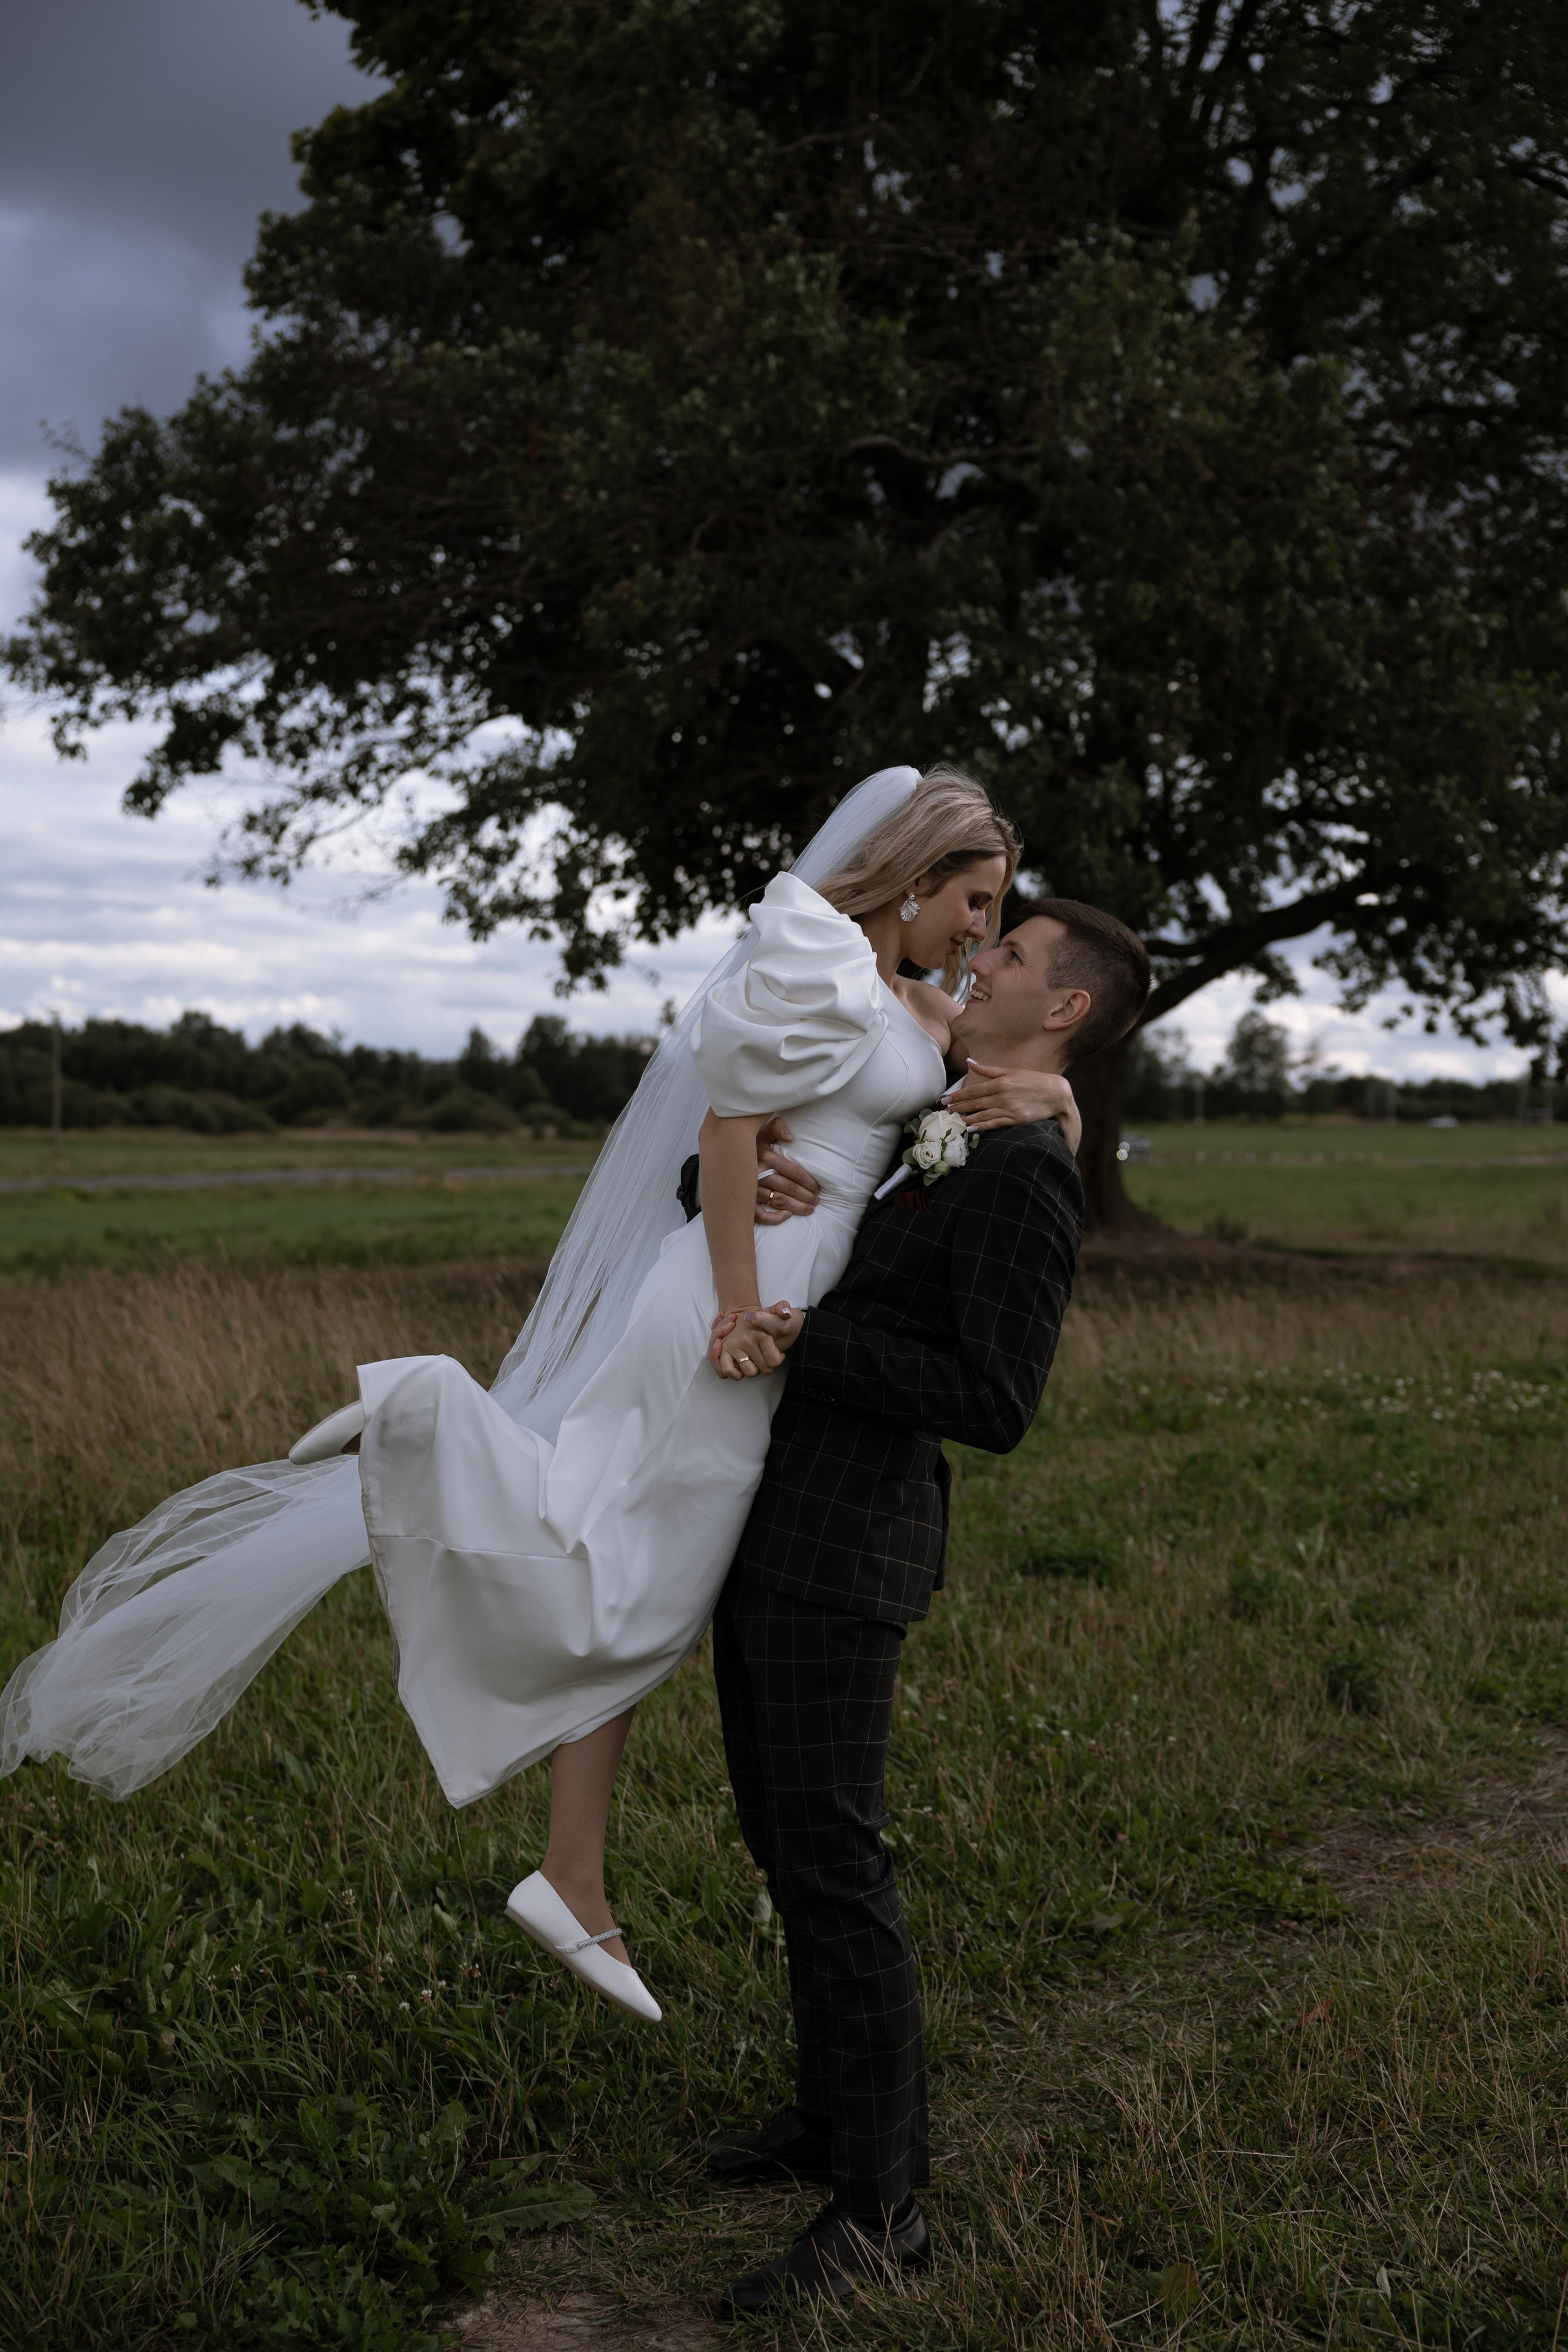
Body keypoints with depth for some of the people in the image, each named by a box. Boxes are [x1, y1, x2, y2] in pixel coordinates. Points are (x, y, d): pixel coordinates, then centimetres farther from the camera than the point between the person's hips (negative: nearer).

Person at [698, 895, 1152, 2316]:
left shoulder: (1028, 1175, -14)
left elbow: (996, 1405, -21)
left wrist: (811, 1349, -18)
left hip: (846, 1553, -10)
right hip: (774, 1529, 10)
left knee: (829, 1859, -7)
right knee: (782, 1832, 17)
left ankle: (878, 2207, 3)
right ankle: (837, 2115, 31)